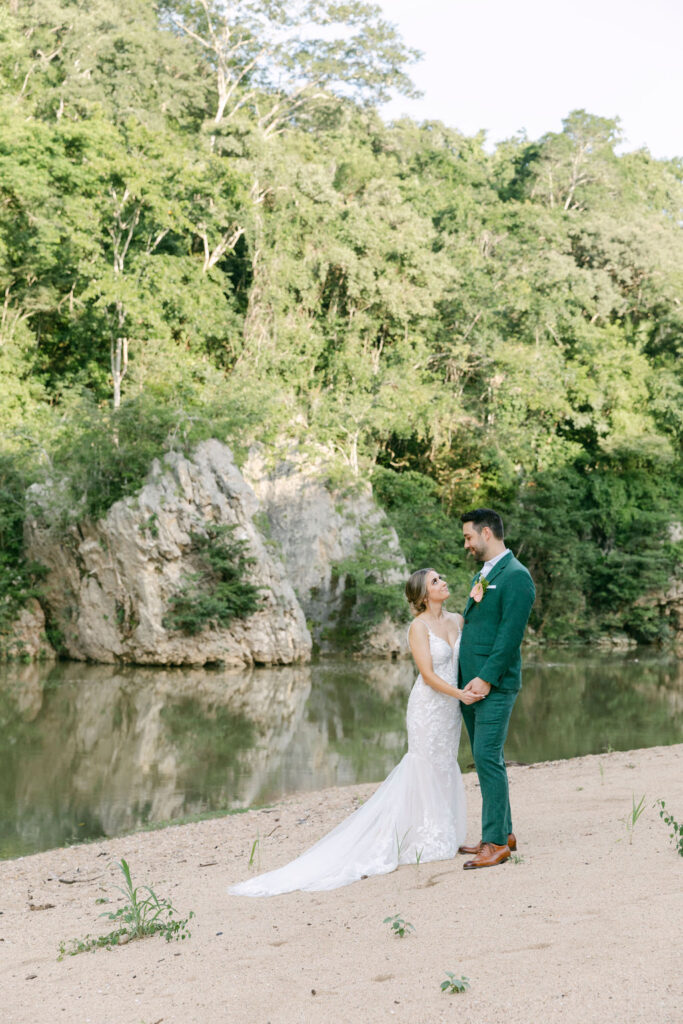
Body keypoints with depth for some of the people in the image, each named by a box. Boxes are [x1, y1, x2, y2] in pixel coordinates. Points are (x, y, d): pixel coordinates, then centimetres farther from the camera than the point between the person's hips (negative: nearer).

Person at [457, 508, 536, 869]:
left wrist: (486, 678, -19)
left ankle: (496, 843, -5)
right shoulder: (481, 575, 19)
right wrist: (464, 677, 13)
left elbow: (510, 634, -17)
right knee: (485, 760, 12)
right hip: (470, 683, 9)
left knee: (488, 759, -11)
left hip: (494, 686, -9)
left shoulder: (516, 576, -11)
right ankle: (503, 833, 21)